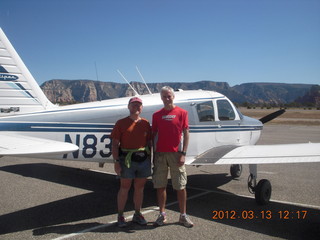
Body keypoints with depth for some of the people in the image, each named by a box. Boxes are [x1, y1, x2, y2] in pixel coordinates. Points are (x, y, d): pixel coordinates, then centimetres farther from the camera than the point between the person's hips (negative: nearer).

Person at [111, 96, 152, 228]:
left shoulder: (145, 123, 11)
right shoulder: (121, 123, 2)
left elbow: (149, 142, 13)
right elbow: (115, 143, -2)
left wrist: (151, 159, 9)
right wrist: (116, 161, -9)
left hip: (143, 159, 3)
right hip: (127, 159, -3)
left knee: (140, 188, 11)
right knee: (125, 187, 4)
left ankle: (137, 214, 26)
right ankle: (120, 216, 18)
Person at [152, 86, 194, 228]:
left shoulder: (181, 113, 0)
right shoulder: (156, 115, 9)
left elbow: (186, 134, -2)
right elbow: (153, 135, 11)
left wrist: (183, 154, -10)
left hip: (176, 154, -2)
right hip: (160, 154, 3)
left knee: (180, 186, 4)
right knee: (160, 186, 7)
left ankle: (183, 216, 17)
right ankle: (162, 215, 20)